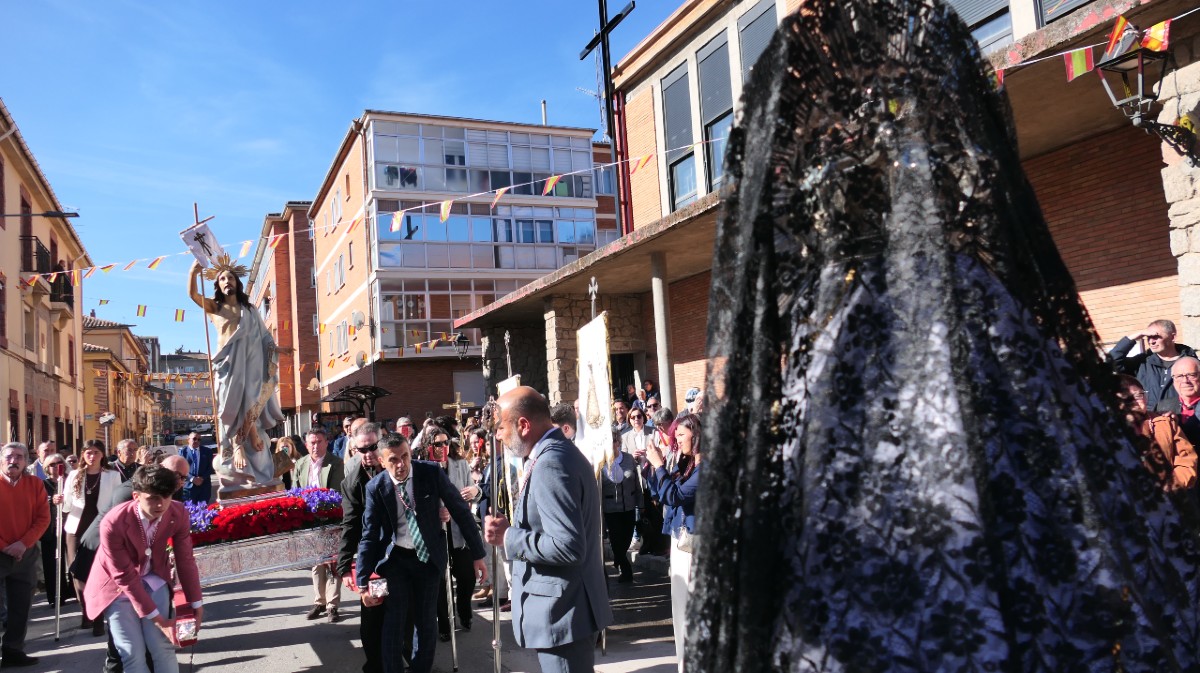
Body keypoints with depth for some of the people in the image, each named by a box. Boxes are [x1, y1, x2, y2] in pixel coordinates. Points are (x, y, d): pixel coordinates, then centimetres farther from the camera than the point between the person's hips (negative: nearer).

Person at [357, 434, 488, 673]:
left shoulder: (432, 473, -15)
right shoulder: (376, 487, -12)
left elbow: (461, 511, -8)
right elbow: (369, 535, -6)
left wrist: (478, 554, -6)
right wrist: (362, 582, -8)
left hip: (428, 556, 0)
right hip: (395, 557, 0)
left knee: (427, 622, 8)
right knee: (394, 621, -2)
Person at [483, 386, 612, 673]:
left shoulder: (550, 463, -22)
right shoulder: (562, 452, 11)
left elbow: (568, 547, -28)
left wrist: (508, 537, -18)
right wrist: (513, 528, 7)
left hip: (562, 614, -10)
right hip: (568, 607, 10)